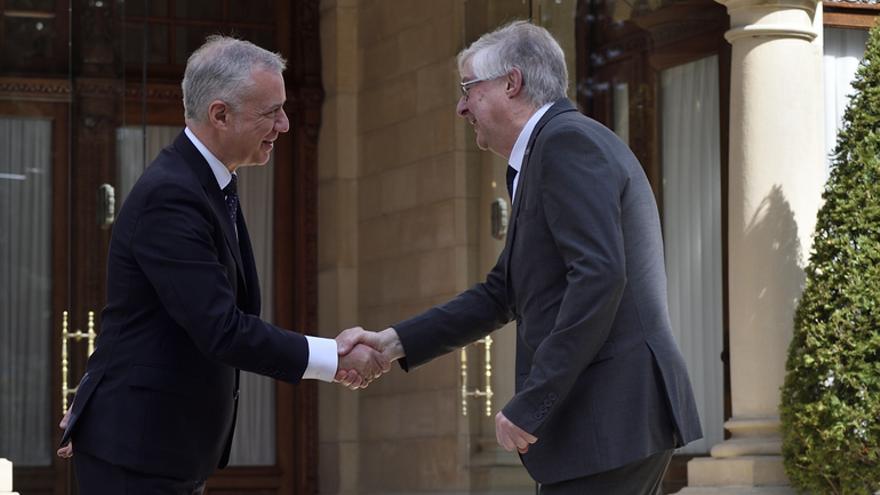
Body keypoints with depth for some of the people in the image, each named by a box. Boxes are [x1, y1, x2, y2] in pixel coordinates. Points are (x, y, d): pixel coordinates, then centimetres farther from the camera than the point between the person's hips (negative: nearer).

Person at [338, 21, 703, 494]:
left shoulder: (566, 140, -9)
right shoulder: (560, 142, 22)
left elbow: (599, 276, -21)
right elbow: (500, 295, 23)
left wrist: (531, 403, -19)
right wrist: (391, 343, 13)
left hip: (610, 415, -10)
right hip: (622, 415, 10)